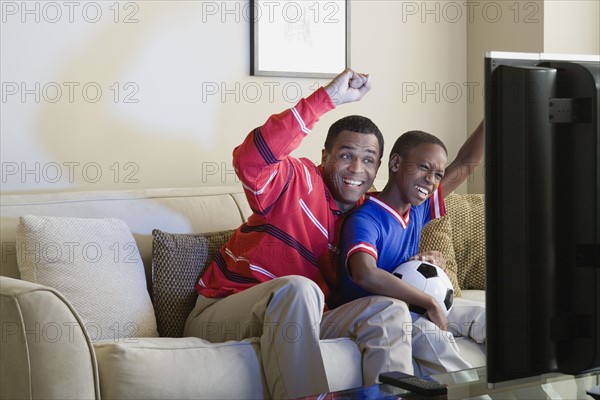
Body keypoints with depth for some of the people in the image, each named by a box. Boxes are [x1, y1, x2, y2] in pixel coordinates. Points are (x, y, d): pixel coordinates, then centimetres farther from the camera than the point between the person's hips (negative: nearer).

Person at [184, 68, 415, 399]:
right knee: (298, 288, -37)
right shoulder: (300, 181, -8)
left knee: (390, 309, -12)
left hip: (294, 321, 6)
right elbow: (249, 161, -30)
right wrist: (327, 98, -34)